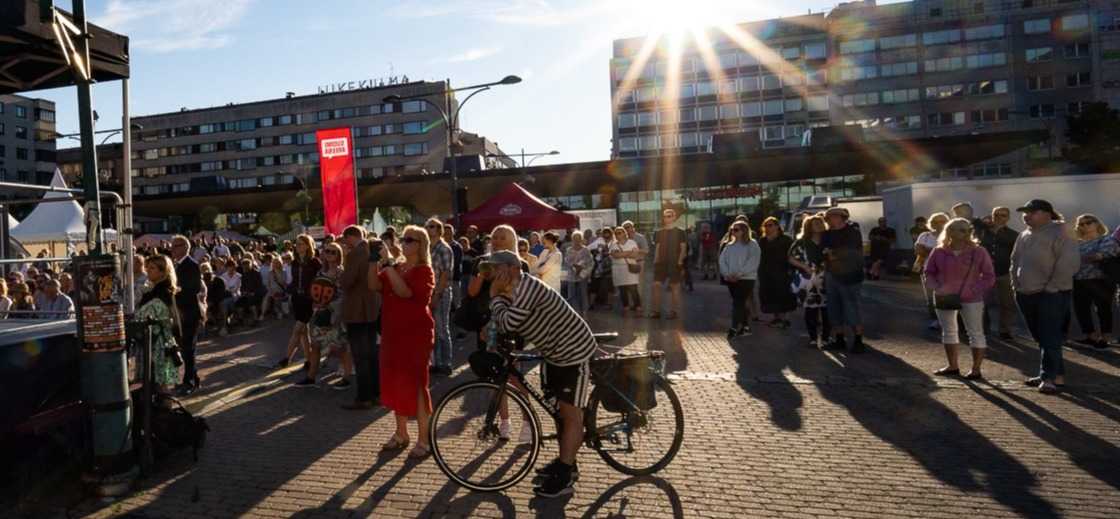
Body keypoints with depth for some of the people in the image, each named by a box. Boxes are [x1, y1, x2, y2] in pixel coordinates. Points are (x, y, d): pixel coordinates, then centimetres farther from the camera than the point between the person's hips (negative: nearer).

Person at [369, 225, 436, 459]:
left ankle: (424, 440, 5)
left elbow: (404, 291, -25)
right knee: (394, 382, 12)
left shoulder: (424, 271, -9)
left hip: (416, 334, -7)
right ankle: (401, 434, 27)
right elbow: (375, 286, -2)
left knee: (415, 384, -4)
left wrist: (388, 265, -25)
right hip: (393, 333, 7)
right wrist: (374, 262, -13)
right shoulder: (395, 268, 11)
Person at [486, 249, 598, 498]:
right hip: (554, 352, 10)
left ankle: (564, 477, 2)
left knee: (571, 414, -4)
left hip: (574, 351, -10)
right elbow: (504, 325, 3)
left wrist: (496, 296, -19)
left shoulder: (527, 287, -27)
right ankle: (566, 462, 32)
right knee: (559, 410, 18)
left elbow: (506, 323, -32)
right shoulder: (514, 291, 5)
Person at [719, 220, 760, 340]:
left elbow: (753, 262, -13)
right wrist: (727, 273, -8)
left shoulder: (752, 245, -3)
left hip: (746, 278, -6)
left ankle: (734, 328, -12)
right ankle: (745, 327, 20)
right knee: (741, 303, 11)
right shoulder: (730, 245, 14)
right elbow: (722, 260, 8)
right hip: (731, 279, 6)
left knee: (738, 303, -12)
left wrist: (739, 274, -18)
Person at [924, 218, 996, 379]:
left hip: (971, 299, -3)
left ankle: (976, 369, 8)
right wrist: (935, 287, -7)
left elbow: (989, 276, -1)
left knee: (975, 332, 1)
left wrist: (976, 290, -14)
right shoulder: (939, 252, 0)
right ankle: (952, 366, 23)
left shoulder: (979, 252, -5)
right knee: (948, 331, 11)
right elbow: (929, 273, 10)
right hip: (944, 298, 3)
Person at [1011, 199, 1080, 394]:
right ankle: (1057, 375, 24)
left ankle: (1049, 377, -5)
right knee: (1040, 336, 13)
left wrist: (1051, 287, -16)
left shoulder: (1060, 234, -12)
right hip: (1026, 294, 8)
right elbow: (1015, 261, 19)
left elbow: (1069, 264, -18)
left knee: (1050, 337, -7)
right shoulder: (1024, 236, 12)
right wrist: (1016, 284, 9)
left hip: (1052, 295, -8)